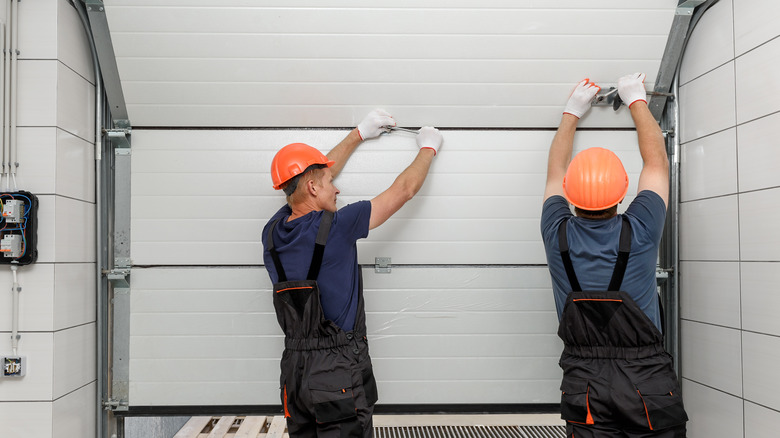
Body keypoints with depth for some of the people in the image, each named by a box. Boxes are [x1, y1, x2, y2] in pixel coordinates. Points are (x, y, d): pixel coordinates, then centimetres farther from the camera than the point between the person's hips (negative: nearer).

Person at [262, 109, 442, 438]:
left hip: (294, 370, 7)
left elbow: (308, 175, 18)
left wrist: (359, 134, 27)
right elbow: (403, 190, -4)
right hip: (339, 371, -7)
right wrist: (428, 147, 15)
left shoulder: (273, 233, 2)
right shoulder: (336, 227, -16)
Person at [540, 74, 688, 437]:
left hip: (586, 389, 1)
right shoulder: (639, 233, -12)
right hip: (650, 388, -1)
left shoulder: (558, 237, -8)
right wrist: (637, 101, 19)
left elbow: (555, 170, 12)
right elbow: (657, 161, 6)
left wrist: (572, 112, 24)